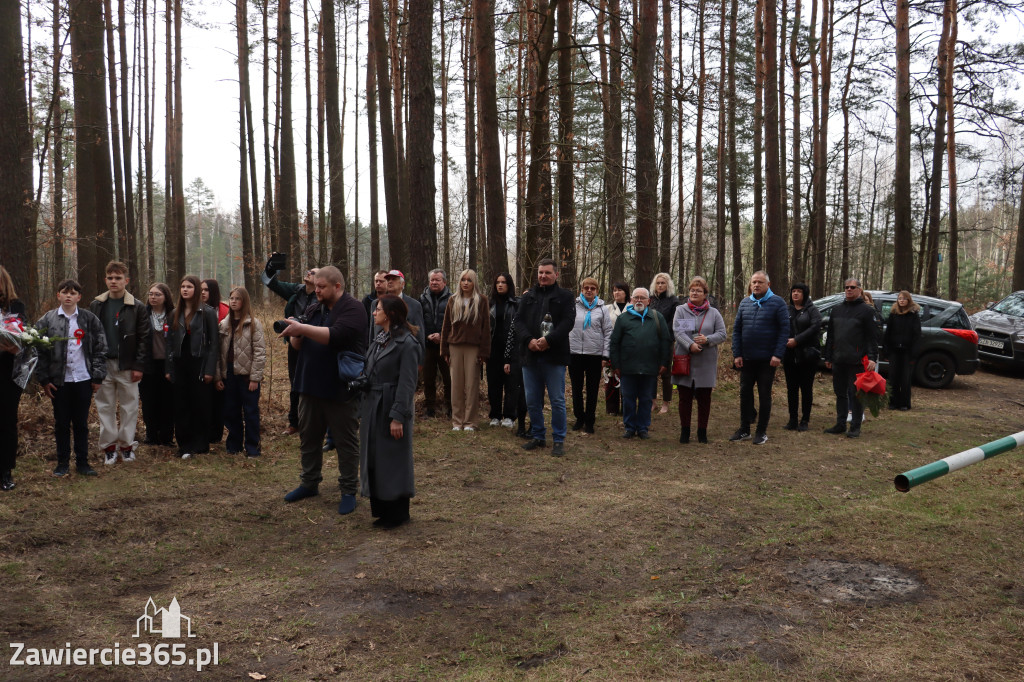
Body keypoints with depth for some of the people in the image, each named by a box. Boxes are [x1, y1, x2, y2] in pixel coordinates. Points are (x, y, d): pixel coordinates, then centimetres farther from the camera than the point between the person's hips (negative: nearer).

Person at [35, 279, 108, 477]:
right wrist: (44, 379, -4)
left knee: (81, 423, 8)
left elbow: (100, 349, 2)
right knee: (61, 423, 8)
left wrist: (98, 377, -2)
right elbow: (40, 351, 1)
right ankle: (62, 462, 19)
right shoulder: (47, 320, 2)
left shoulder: (90, 320, 2)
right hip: (59, 380, 0)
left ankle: (82, 462, 18)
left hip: (83, 379, 0)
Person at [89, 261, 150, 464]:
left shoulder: (137, 307, 0)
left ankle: (127, 445, 15)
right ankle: (109, 446, 15)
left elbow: (144, 338, -2)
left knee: (130, 406, 4)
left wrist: (139, 366, -8)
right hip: (103, 364, 2)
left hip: (127, 365, -2)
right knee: (105, 407, 6)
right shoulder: (96, 305, 8)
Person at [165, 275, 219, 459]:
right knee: (181, 406, 4)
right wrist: (169, 368, 7)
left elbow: (214, 343, -5)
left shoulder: (207, 312, -3)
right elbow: (171, 342, 14)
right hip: (180, 364, 4)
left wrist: (210, 370, -12)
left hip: (199, 363, -4)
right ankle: (184, 445, 12)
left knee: (200, 406, 1)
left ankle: (200, 444, 11)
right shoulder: (176, 313, 12)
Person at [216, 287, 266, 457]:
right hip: (229, 374, 4)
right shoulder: (223, 325, 10)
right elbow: (219, 352, 9)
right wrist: (218, 377, 3)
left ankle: (252, 447, 11)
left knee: (250, 412, 2)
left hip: (247, 374, -4)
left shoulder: (254, 324, -4)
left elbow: (260, 352, -8)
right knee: (231, 411, 11)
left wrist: (255, 378, -12)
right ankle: (234, 444, 24)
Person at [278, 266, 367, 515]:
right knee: (308, 436, 17)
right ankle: (309, 483, 33)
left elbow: (335, 336, -28)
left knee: (345, 440, 3)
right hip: (311, 385, 8)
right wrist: (294, 335, -8)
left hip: (341, 389, -8)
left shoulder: (352, 309, -11)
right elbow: (298, 345, 14)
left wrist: (302, 328, -27)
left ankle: (349, 491, 13)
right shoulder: (314, 310, 12)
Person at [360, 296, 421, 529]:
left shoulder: (406, 343, -14)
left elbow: (407, 384, -17)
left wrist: (398, 417, -19)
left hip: (392, 408, -8)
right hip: (373, 408, 8)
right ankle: (381, 508, 26)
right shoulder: (378, 340, 11)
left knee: (393, 461, 1)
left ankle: (398, 512, 15)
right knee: (374, 459, 13)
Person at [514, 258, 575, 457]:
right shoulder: (528, 296, 14)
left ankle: (558, 440, 9)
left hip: (554, 356, -4)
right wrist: (529, 340, -13)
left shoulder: (564, 296, 3)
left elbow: (568, 321, -8)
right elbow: (518, 320, 4)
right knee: (532, 400, 10)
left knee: (557, 400, -1)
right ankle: (537, 436, 24)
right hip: (530, 356, 4)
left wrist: (548, 340, -18)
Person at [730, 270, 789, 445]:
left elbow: (784, 329, -9)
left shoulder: (777, 303, -5)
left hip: (767, 359, -4)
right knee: (745, 393, 9)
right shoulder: (744, 303, 7)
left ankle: (762, 432, 14)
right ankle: (744, 429, 20)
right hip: (746, 358, 4)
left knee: (764, 395, 5)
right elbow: (736, 329, 8)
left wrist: (778, 355, -16)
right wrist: (737, 354, 0)